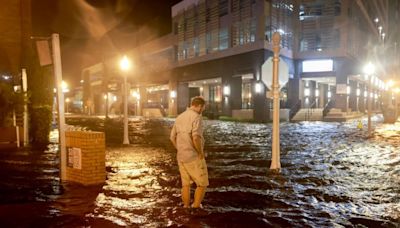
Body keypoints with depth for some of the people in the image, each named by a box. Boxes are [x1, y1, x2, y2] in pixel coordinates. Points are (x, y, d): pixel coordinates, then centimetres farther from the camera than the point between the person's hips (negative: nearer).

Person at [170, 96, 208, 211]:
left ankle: (187, 207, 26)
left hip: (181, 156, 8)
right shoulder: (196, 117, -15)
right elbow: (196, 137, -29)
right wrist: (201, 153, -15)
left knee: (186, 184, 18)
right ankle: (196, 208, 9)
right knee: (202, 184, 7)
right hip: (194, 157, -8)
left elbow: (172, 137, 14)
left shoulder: (180, 117, 10)